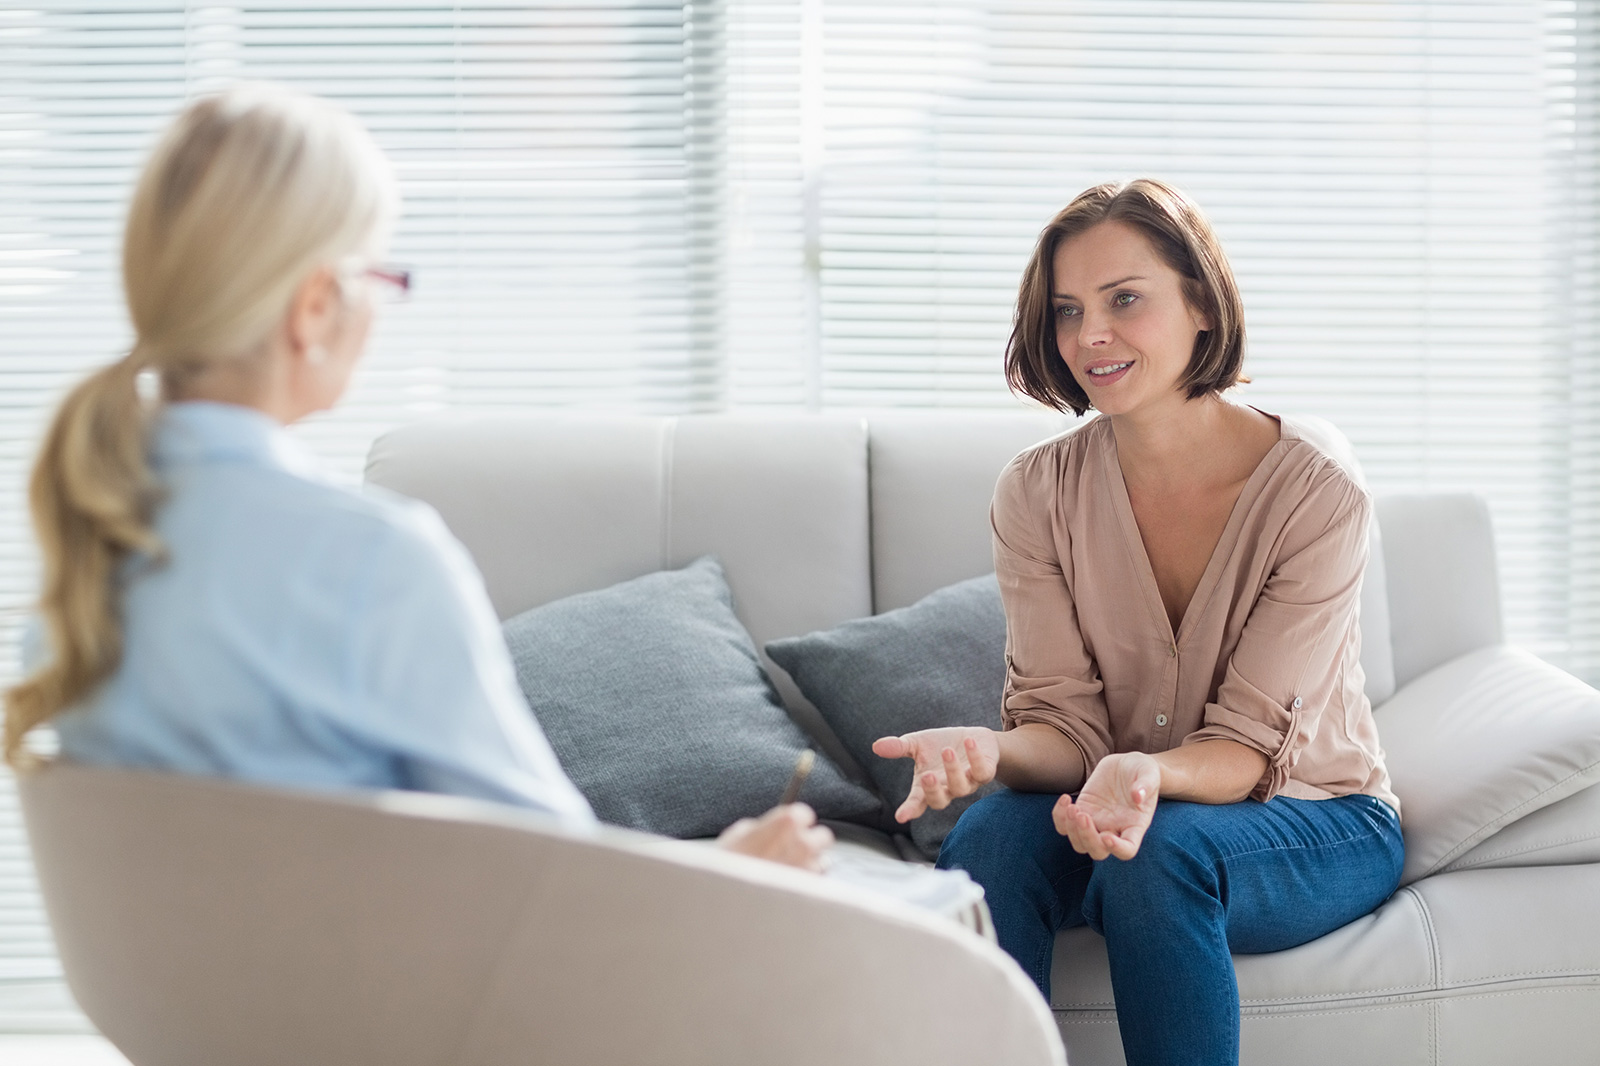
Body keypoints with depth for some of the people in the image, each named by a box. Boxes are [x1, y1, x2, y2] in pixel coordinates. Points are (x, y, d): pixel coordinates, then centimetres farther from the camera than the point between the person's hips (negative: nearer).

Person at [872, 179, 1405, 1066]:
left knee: (1161, 851, -35)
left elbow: (1248, 749, -18)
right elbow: (1067, 724, -9)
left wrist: (1150, 774, -41)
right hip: (1126, 807, 3)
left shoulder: (1317, 496, -16)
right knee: (990, 837, -29)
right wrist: (991, 750, -33)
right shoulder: (1037, 491, -6)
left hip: (1319, 825, -3)